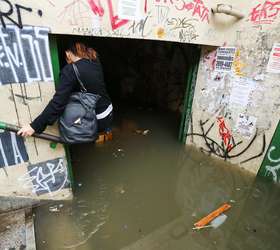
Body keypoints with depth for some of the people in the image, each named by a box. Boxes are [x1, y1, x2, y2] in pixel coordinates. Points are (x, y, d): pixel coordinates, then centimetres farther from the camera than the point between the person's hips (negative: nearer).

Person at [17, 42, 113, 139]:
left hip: (98, 121, -6)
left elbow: (58, 102, -24)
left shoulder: (70, 70, -17)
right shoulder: (95, 61, 0)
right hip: (109, 113, 6)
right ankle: (105, 129, 20)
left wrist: (34, 126, -20)